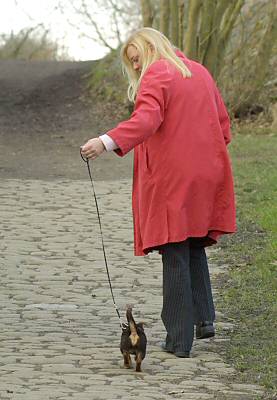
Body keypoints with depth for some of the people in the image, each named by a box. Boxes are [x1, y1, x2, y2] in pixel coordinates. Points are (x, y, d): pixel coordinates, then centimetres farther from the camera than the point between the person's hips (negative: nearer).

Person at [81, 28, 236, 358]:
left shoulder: (156, 75, -8)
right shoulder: (200, 73, 17)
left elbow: (146, 119, -26)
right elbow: (223, 125, 20)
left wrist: (107, 142, -38)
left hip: (171, 181, -7)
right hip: (206, 177, 7)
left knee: (175, 256, -3)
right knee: (195, 247, 21)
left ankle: (179, 340, -2)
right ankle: (204, 317, 10)